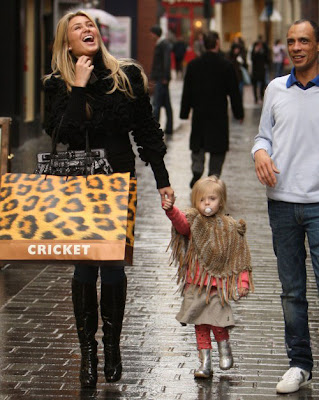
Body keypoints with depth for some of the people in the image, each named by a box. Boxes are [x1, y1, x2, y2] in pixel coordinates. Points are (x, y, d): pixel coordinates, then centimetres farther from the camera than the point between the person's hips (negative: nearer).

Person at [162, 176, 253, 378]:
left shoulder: (230, 228, 3)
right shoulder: (193, 222, 2)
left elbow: (241, 257, 6)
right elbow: (180, 222, -21)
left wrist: (243, 282, -2)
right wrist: (171, 210, -42)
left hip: (218, 285, -2)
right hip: (195, 285, 2)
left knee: (216, 320, -12)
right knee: (200, 324, 6)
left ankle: (225, 347, 16)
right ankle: (205, 362, 15)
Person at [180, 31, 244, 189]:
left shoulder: (193, 64, -1)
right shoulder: (226, 65, -8)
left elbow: (187, 91, 3)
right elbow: (234, 91, -5)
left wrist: (184, 112, 10)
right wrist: (238, 113, 4)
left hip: (199, 112, 2)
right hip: (219, 114, -2)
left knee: (198, 144, 14)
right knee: (218, 148, 7)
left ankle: (197, 171, -3)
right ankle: (214, 176, 4)